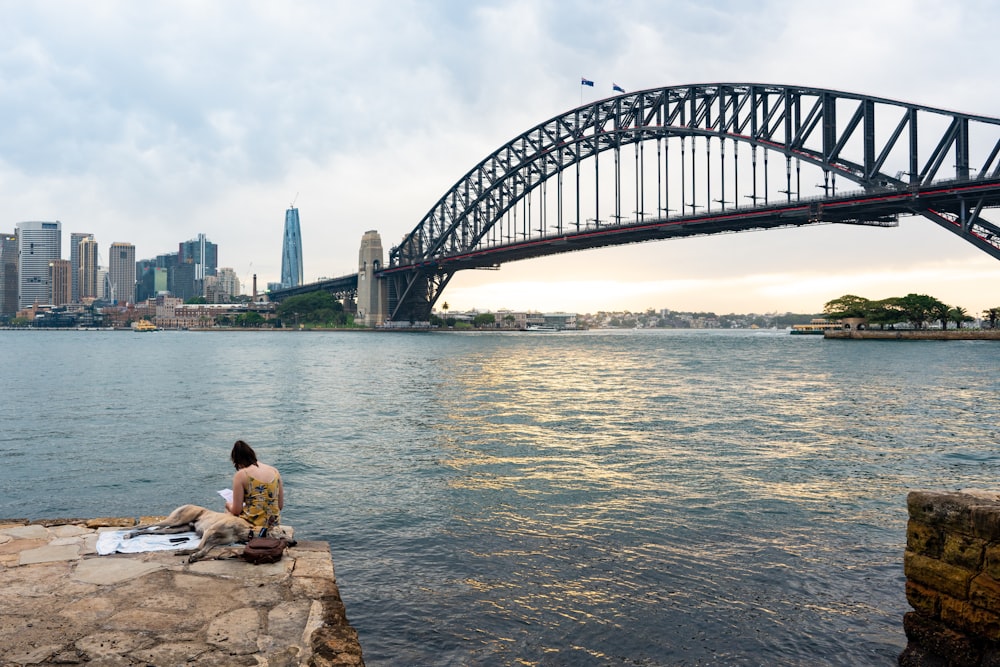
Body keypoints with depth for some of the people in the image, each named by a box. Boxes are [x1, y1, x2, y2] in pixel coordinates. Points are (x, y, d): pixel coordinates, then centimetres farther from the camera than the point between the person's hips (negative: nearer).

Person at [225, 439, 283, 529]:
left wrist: (229, 505, 14)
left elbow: (236, 511, -7)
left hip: (252, 523, -5)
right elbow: (281, 506, 8)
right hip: (274, 523, 5)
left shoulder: (241, 475, -8)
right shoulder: (274, 471, 5)